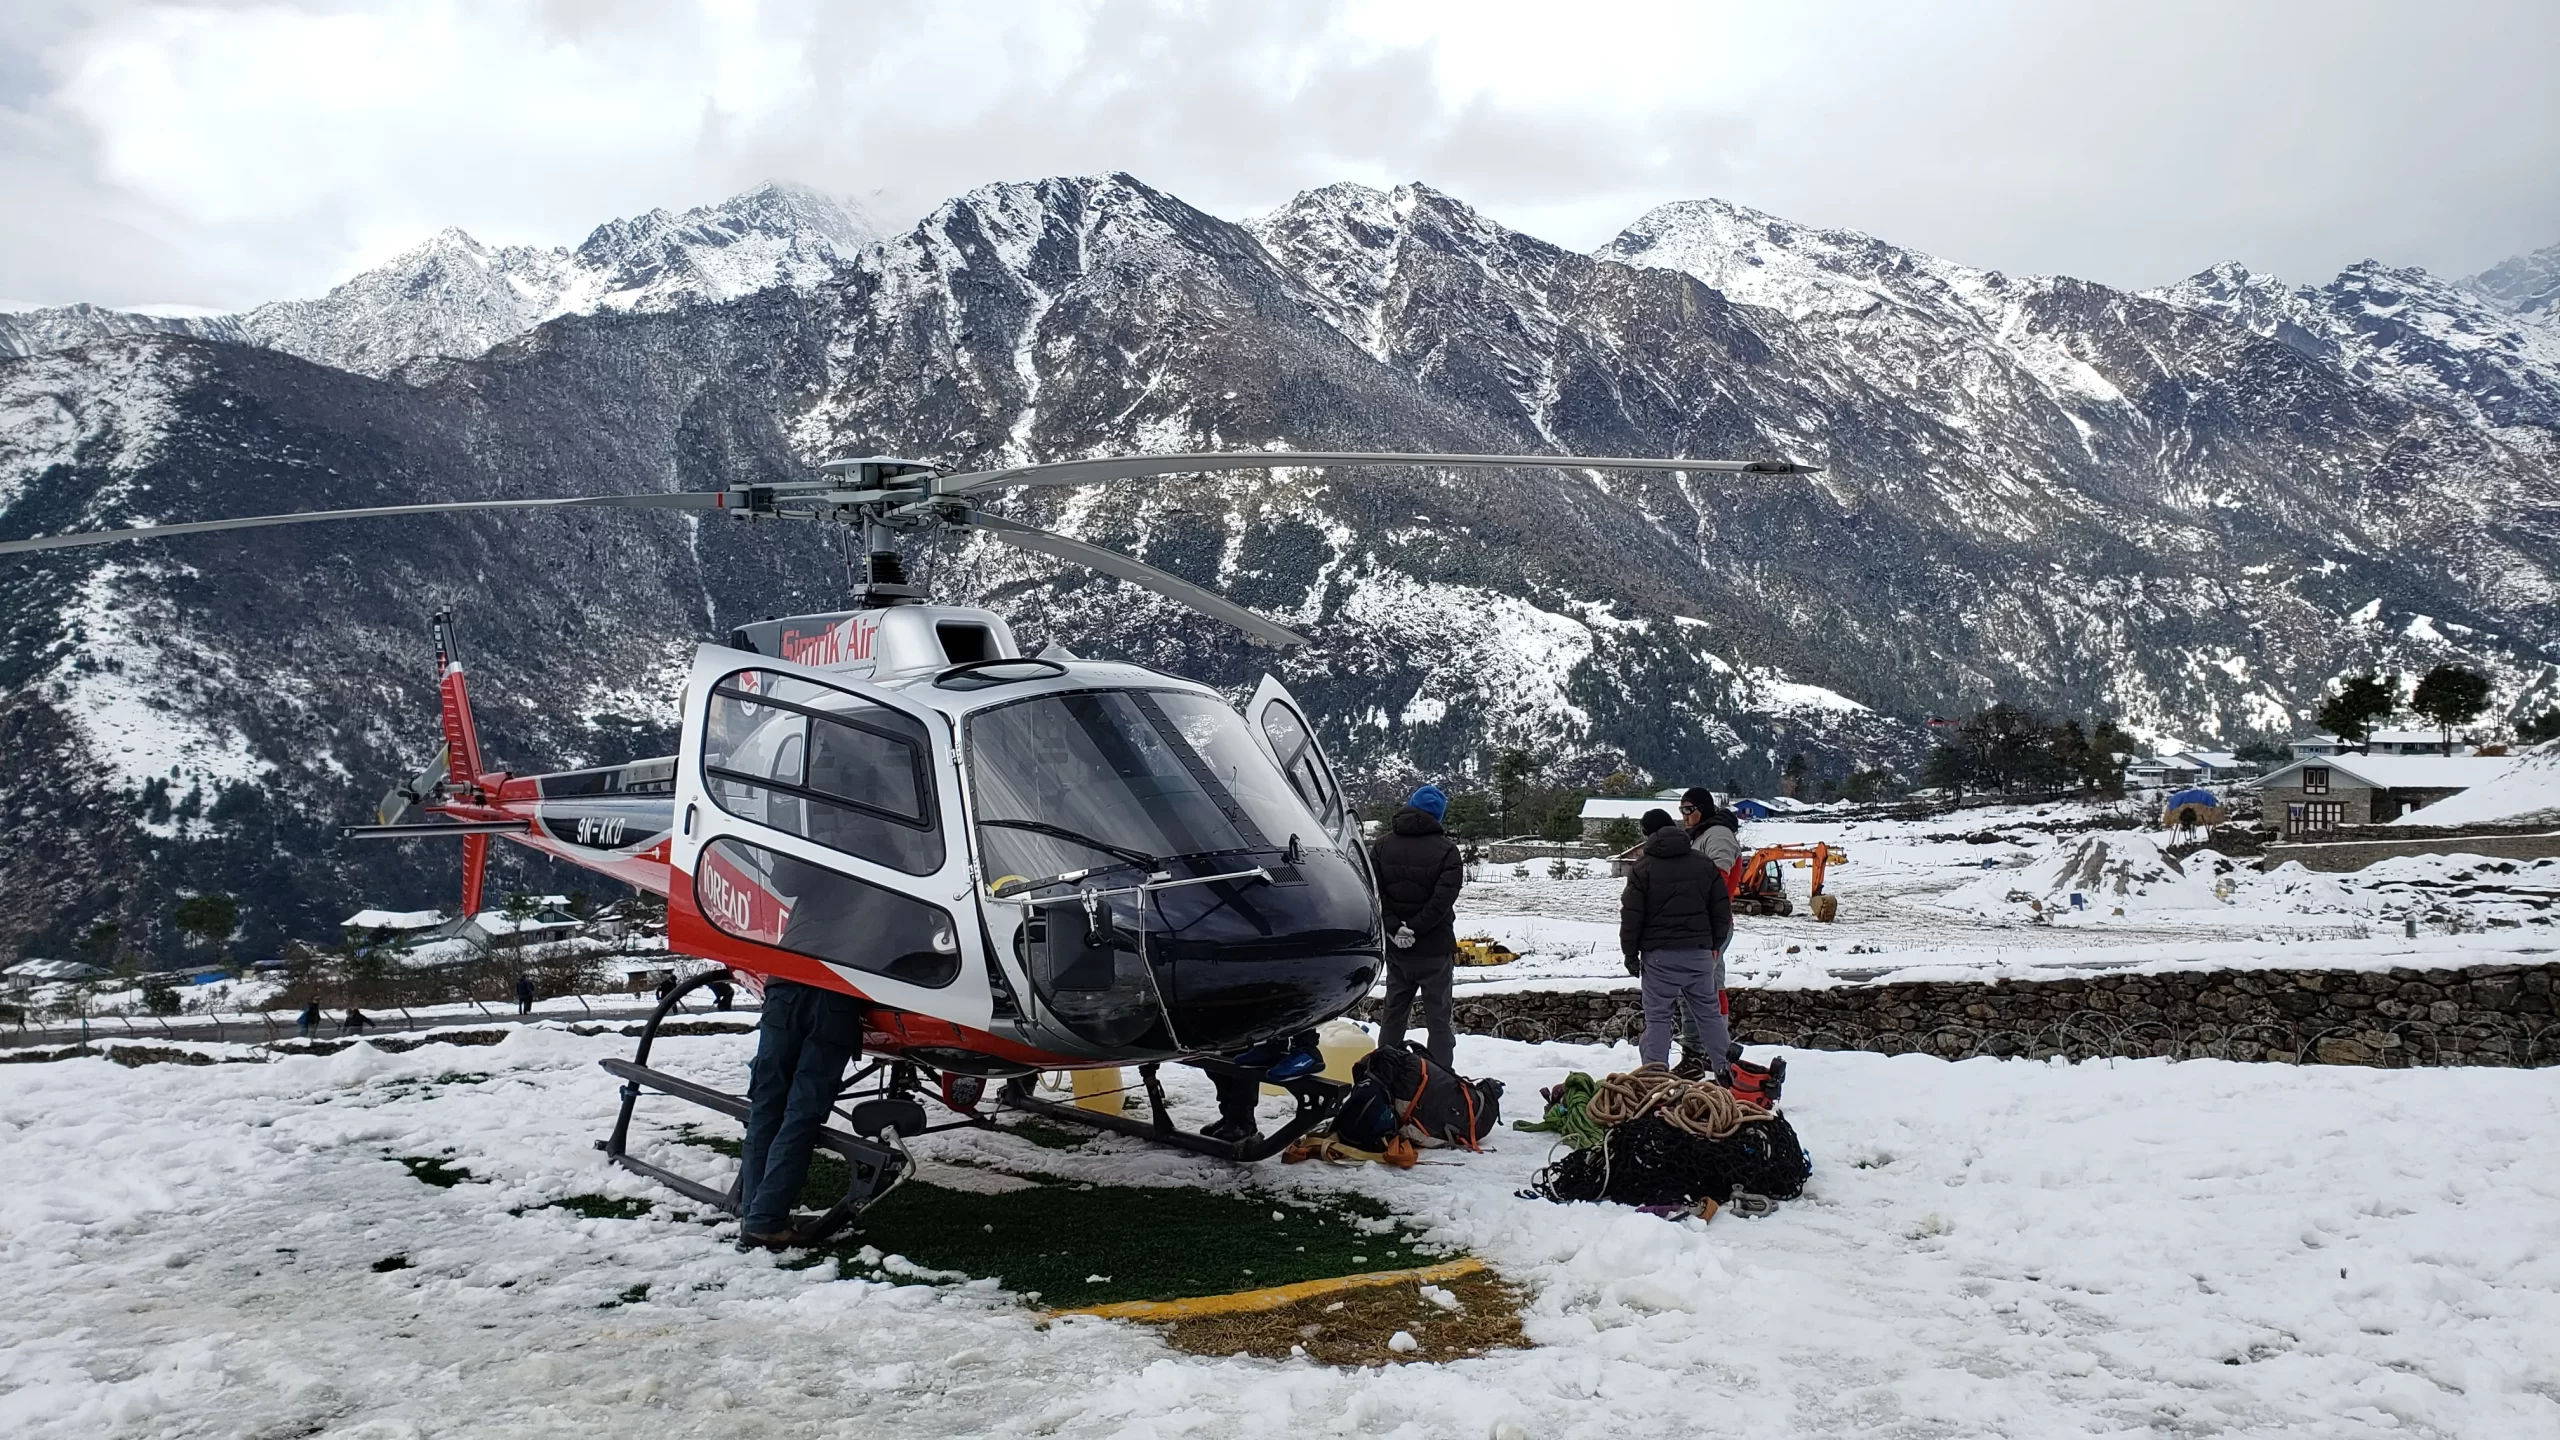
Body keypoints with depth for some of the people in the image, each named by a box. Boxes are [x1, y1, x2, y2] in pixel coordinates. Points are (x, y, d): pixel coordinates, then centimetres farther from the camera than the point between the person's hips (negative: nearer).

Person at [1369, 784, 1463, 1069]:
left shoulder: (1381, 846, 3)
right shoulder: (1446, 850, -9)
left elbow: (1373, 893, -9)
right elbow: (1443, 899, -20)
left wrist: (1395, 928, -13)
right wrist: (1415, 929, -17)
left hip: (1396, 950, 4)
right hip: (1435, 949, -4)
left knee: (1393, 1014, 16)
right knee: (1438, 1017, 3)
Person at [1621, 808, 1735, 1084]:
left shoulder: (1642, 868, -6)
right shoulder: (1705, 864, 6)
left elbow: (1631, 916, -6)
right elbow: (1722, 909, 9)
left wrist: (1630, 954, 4)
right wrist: (1715, 944, 19)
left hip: (1659, 955, -3)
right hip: (1700, 952, 4)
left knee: (1658, 1017, 1)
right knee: (1709, 1012, 14)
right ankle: (1725, 1069, 16)